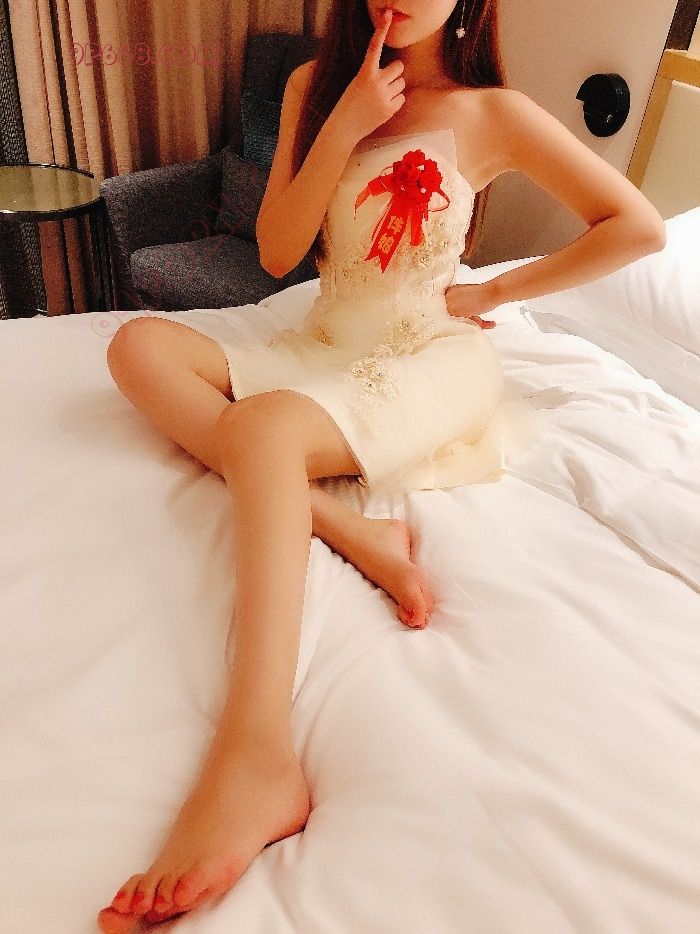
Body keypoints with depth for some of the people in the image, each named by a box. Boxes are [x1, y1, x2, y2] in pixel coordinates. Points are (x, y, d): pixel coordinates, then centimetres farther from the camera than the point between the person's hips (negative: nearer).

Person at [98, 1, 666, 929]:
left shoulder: (495, 115, -3)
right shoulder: (315, 84, 9)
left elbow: (640, 225, -2)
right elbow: (276, 252, 0)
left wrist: (495, 291, -3)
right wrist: (344, 126, -11)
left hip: (429, 360, -5)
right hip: (323, 345, 6)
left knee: (263, 423, -35)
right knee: (141, 345, -15)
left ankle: (257, 763, -46)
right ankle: (349, 530, -29)